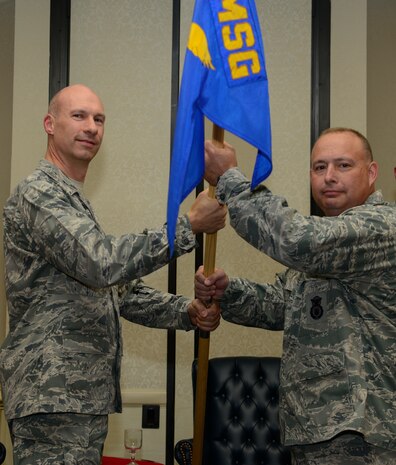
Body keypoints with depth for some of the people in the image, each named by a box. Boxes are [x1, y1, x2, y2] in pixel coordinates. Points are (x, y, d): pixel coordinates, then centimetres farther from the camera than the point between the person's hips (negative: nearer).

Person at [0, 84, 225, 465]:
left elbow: (119, 290, 20)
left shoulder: (75, 202, 22)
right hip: (53, 396, -10)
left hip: (85, 395, 10)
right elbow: (103, 264, -26)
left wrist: (185, 312, 5)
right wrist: (188, 225, -21)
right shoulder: (39, 193, -11)